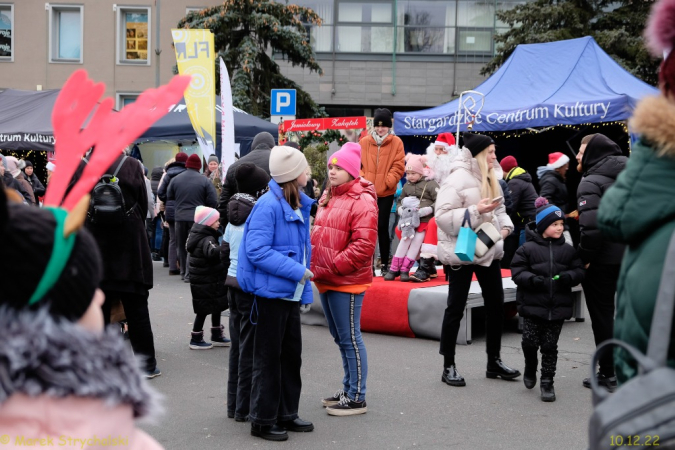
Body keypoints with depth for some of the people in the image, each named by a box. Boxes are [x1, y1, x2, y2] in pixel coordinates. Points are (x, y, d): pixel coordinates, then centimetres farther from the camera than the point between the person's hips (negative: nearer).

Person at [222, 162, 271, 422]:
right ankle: (245, 408, 7)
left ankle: (234, 404, 23)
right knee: (250, 348, 0)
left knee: (238, 346, 16)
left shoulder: (233, 217, 9)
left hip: (234, 284, 8)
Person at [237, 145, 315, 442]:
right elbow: (257, 251, -23)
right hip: (271, 291, -8)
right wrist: (296, 271, -22)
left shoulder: (299, 205, 10)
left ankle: (286, 414, 28)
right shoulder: (269, 205, -17)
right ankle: (263, 420, 14)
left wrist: (306, 290, 14)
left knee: (291, 354, 15)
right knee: (269, 357, 2)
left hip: (291, 293, 9)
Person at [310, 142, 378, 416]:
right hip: (325, 280, 9)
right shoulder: (328, 198, 13)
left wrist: (333, 267, -19)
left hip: (346, 282, -9)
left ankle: (356, 398, 6)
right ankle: (348, 389, 29)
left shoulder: (362, 202, -13)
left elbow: (363, 245, -20)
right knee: (340, 337, 17)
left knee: (349, 338, -3)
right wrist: (316, 266, 7)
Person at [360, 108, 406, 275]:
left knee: (382, 226, 3)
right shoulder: (364, 142, 4)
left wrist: (387, 182, -14)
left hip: (386, 192, -1)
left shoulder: (396, 142, -1)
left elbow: (399, 166, -5)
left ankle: (385, 263, 13)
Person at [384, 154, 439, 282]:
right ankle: (394, 268, -12)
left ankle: (404, 269, -13)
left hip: (425, 220, -3)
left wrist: (424, 211, -18)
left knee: (417, 240, -17)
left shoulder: (430, 184, -2)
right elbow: (400, 201, 26)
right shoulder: (406, 186, 15)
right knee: (405, 239, -13)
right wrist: (401, 209, 3)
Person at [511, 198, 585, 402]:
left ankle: (547, 382, 15)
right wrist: (533, 279, -21)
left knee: (550, 345, 6)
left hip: (558, 306, 2)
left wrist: (568, 276, -14)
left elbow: (579, 270, 7)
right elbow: (517, 271, -4)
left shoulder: (567, 250, 5)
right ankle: (530, 368, 29)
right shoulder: (527, 248, -3)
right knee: (530, 342, -2)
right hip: (533, 304, -2)